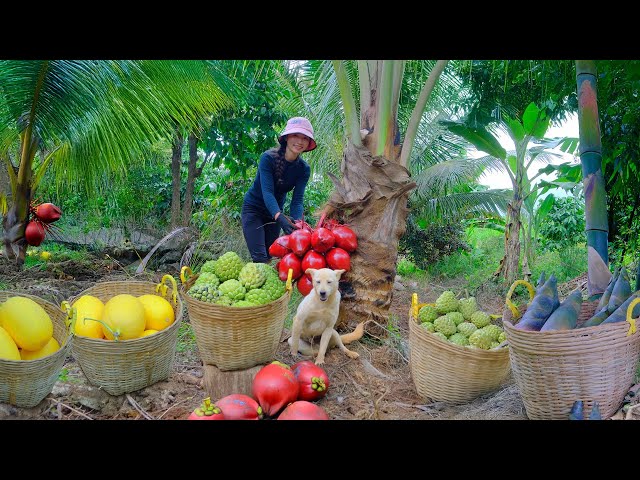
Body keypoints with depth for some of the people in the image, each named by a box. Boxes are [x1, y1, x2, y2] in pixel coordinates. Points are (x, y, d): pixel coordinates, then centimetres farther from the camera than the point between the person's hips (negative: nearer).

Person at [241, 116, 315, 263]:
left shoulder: (303, 169, -11)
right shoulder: (268, 158, -24)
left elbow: (297, 200, -19)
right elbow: (267, 191, -34)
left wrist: (297, 222, -40)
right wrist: (280, 217, -51)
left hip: (276, 211, 5)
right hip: (254, 208, -4)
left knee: (269, 256, 11)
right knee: (260, 258, -16)